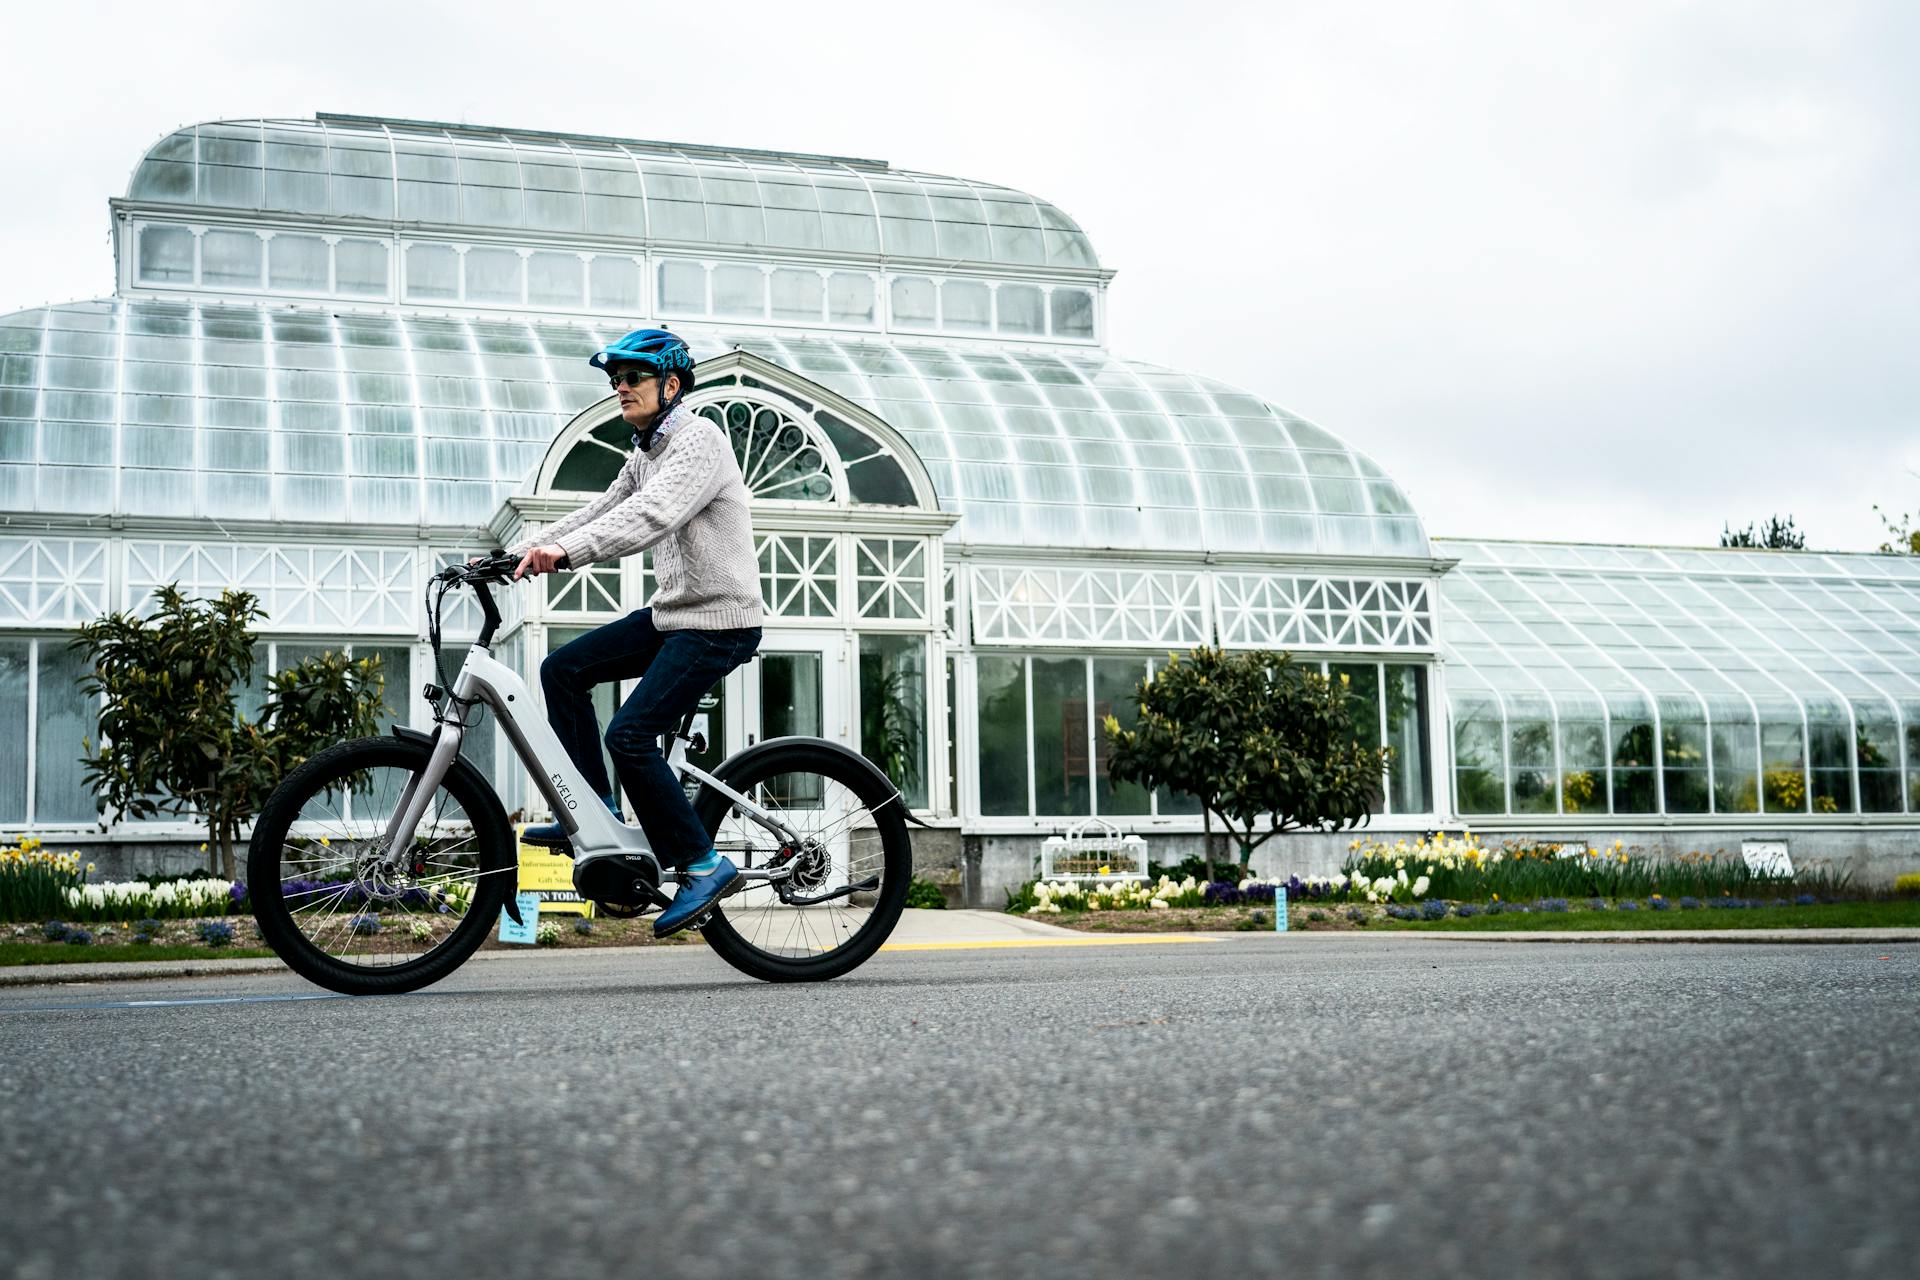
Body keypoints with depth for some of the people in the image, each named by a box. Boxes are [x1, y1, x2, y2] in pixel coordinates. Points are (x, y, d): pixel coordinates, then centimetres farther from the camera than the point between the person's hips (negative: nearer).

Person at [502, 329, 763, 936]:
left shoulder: (699, 440, -15)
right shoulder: (646, 455, 15)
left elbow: (650, 516, -31)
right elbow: (597, 514, 12)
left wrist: (564, 552, -43)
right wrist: (512, 554, 0)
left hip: (717, 622, -10)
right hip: (671, 613, 10)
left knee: (629, 734, -17)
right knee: (563, 669, 5)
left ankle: (703, 864, -7)